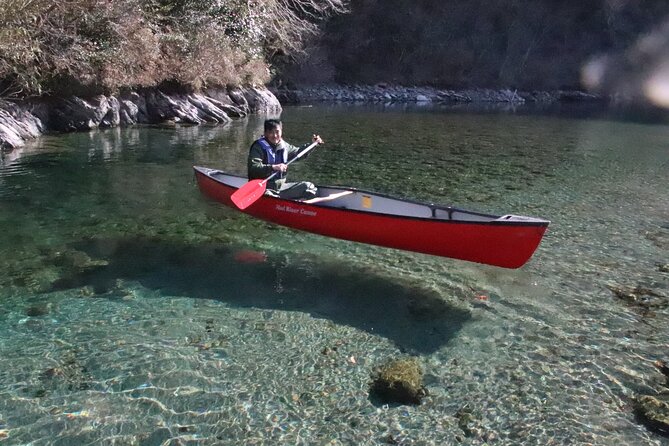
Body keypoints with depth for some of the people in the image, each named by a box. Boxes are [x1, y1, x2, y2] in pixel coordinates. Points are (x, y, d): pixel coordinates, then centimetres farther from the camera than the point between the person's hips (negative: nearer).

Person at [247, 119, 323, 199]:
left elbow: (297, 152, 29)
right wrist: (273, 167, -34)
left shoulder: (283, 146, 10)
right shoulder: (259, 147, -11)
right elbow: (253, 167, -24)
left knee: (308, 186, 3)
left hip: (281, 187, 7)